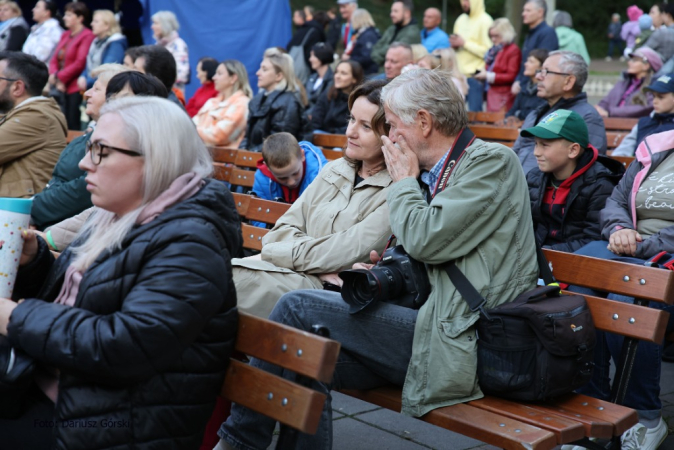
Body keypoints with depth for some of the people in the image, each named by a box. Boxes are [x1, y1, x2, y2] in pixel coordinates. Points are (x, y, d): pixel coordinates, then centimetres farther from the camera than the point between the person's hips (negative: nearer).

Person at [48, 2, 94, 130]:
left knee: (74, 127, -8)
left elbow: (80, 63, -17)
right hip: (62, 87, 8)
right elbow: (55, 59, 16)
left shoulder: (87, 36, -9)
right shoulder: (65, 35, 17)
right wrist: (53, 75, -4)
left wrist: (60, 77, -12)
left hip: (76, 88, -8)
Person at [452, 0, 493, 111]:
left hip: (475, 76, -7)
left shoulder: (485, 21, -8)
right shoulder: (461, 19, 15)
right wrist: (454, 44, 1)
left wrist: (465, 43, -14)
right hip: (459, 74, 7)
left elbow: (488, 51, -15)